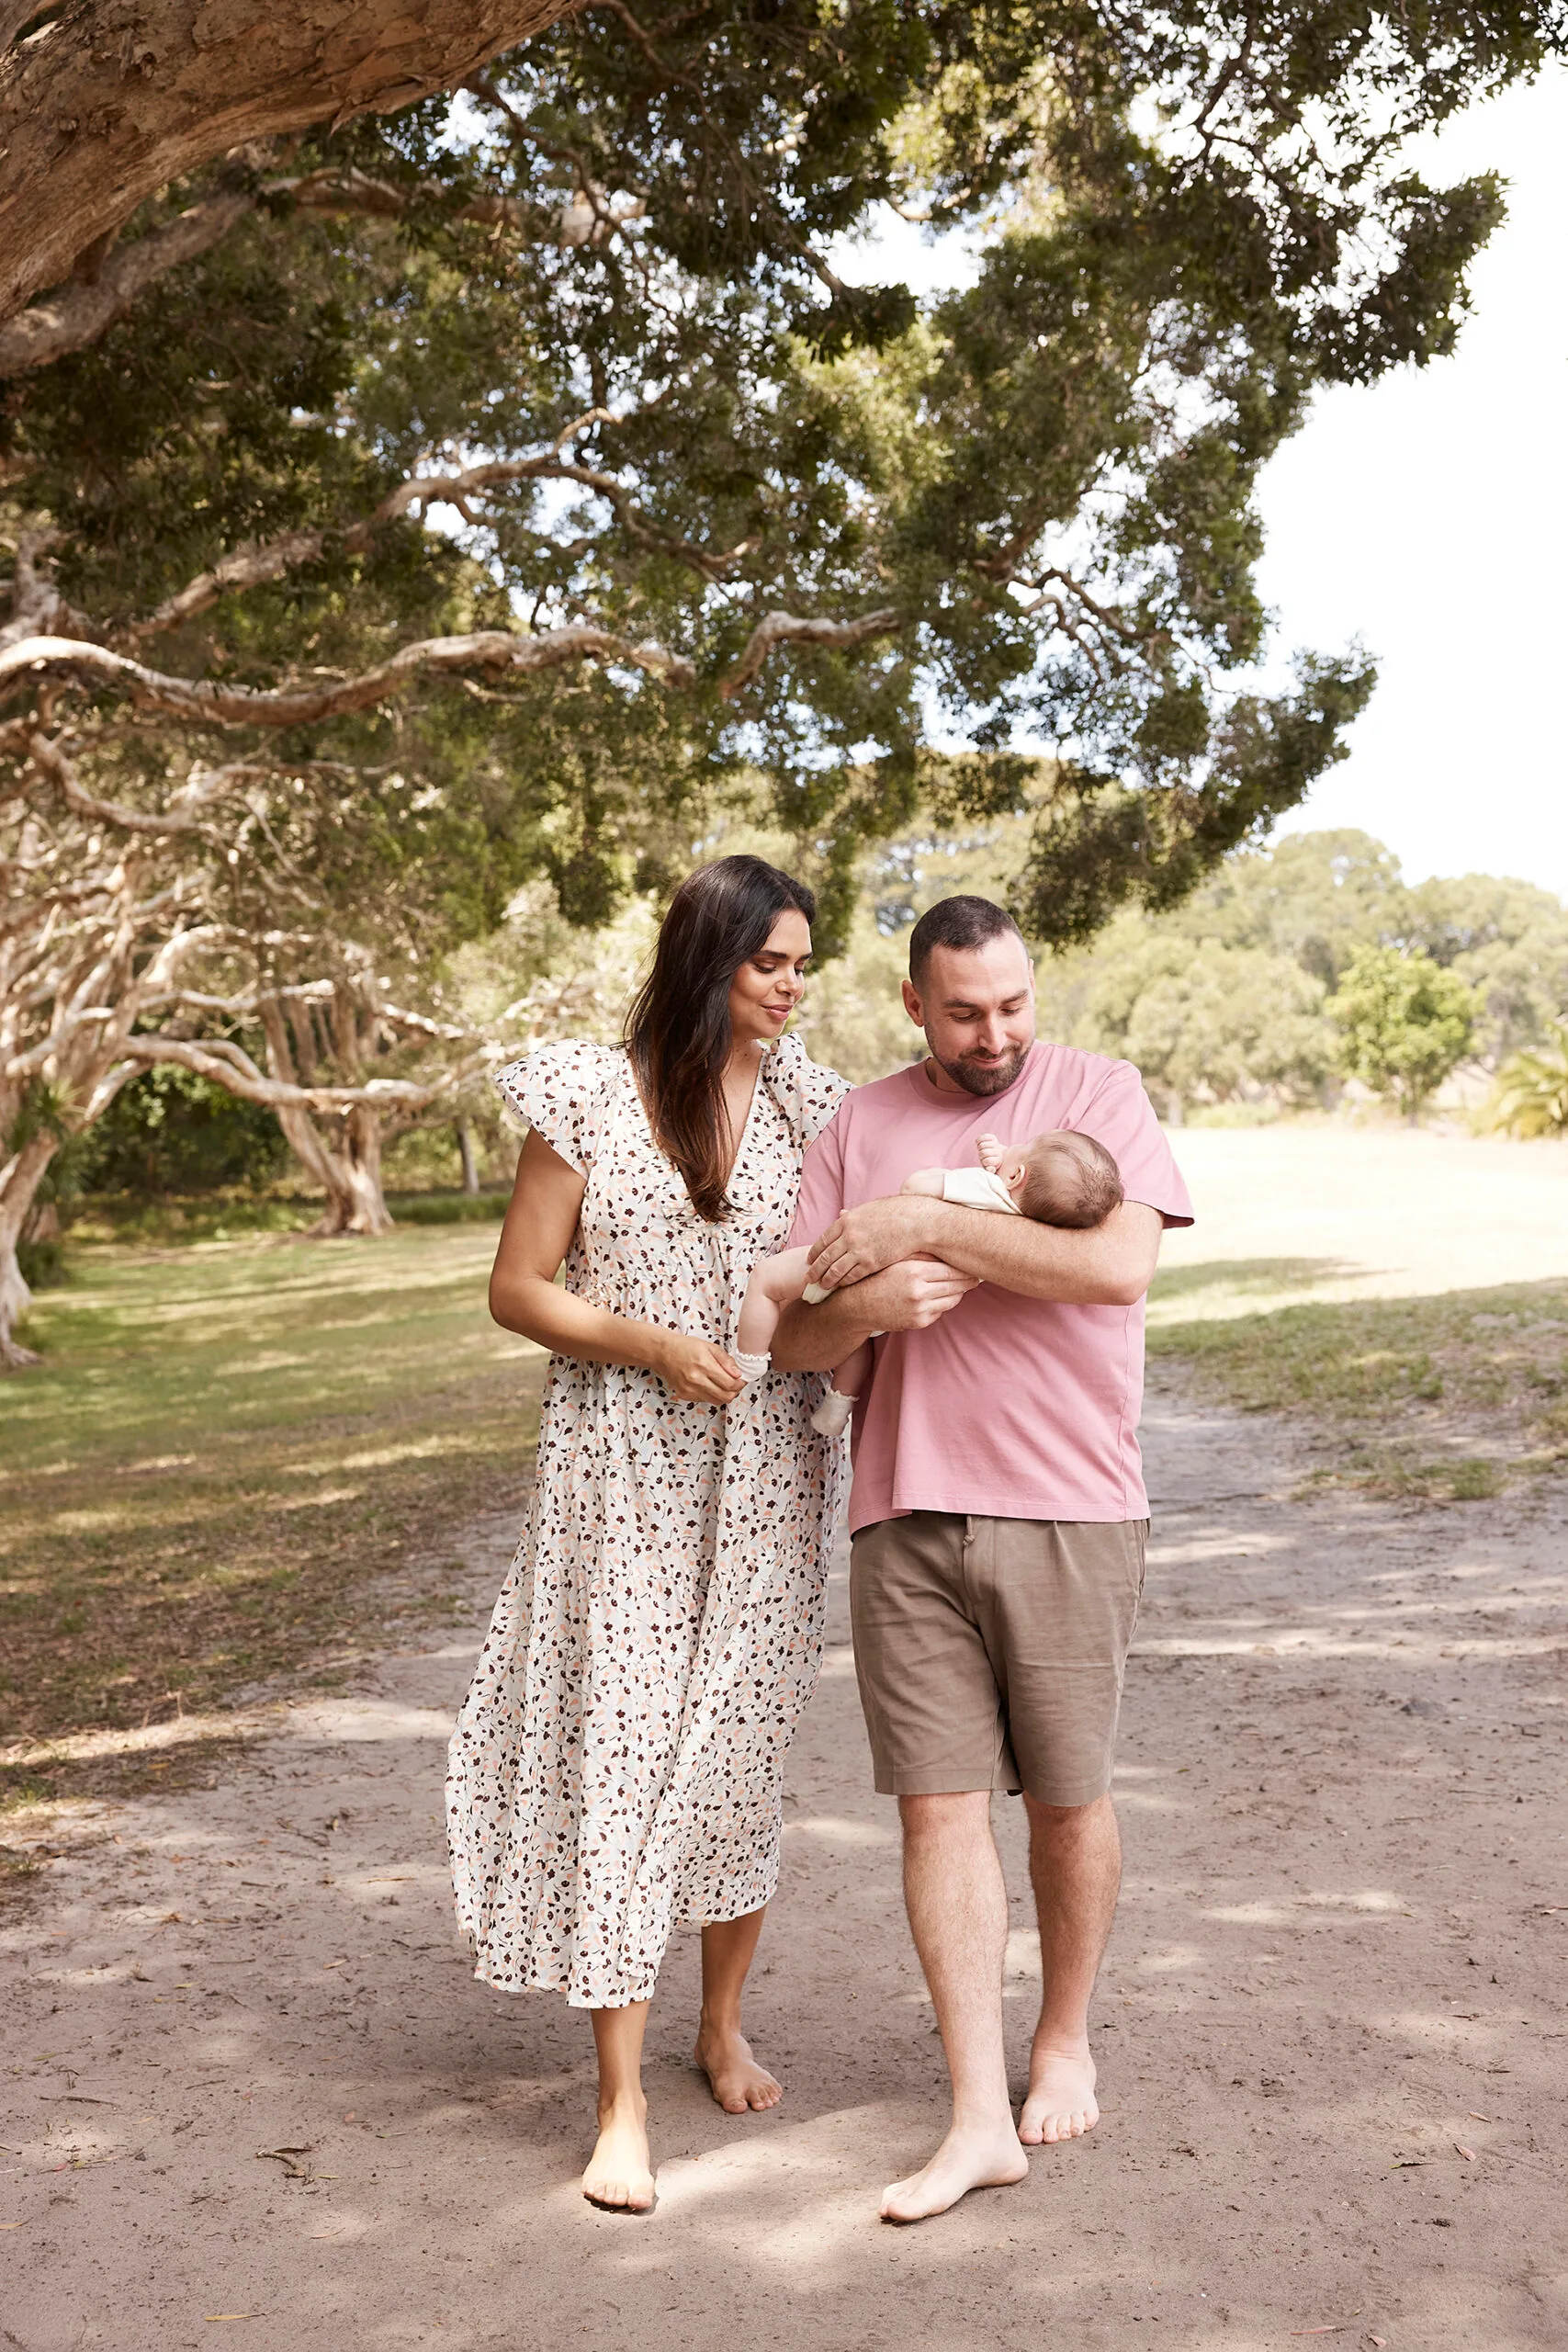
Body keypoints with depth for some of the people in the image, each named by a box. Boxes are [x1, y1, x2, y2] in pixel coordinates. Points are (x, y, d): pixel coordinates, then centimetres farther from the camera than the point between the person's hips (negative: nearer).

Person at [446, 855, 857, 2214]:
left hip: (766, 1479, 3)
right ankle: (622, 2106, 8)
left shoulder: (810, 1106, 5)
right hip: (623, 1476, -3)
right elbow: (517, 1289, -2)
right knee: (616, 1760, -3)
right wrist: (655, 1346, -15)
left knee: (741, 1755, 12)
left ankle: (723, 2022, 34)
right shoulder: (590, 1097, -4)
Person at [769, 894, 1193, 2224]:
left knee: (1067, 1797, 9)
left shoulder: (1097, 1093, 2)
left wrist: (928, 1224, -15)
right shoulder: (858, 1129, 9)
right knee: (940, 1802, 1)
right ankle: (980, 2120, 10)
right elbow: (792, 1338, 7)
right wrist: (866, 1304, -16)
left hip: (1068, 1508, -2)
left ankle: (1066, 2042, 33)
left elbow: (1122, 1267, -16)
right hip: (906, 1515, 2)